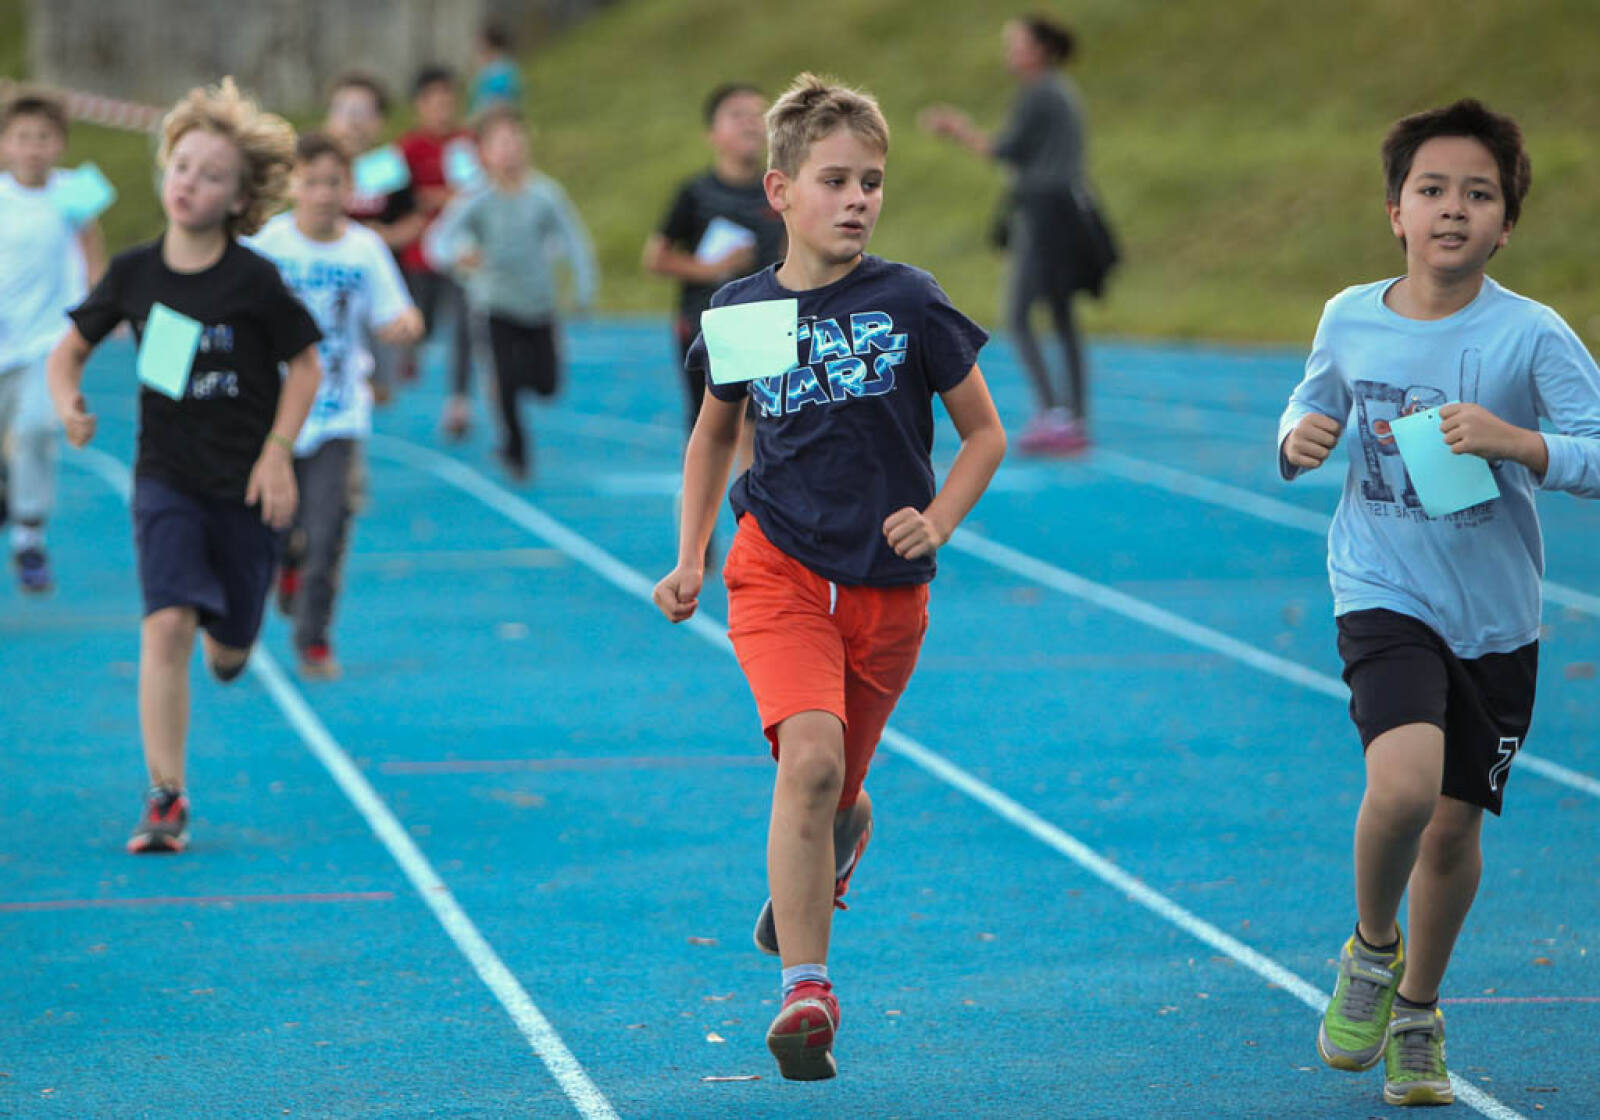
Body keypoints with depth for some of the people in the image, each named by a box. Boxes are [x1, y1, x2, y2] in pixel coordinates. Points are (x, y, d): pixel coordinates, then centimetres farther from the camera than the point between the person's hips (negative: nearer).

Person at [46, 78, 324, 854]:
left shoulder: (253, 281, -12)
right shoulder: (134, 273, -4)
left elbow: (305, 366, -2)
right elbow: (69, 350, 8)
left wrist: (278, 452, -11)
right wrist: (68, 403, -12)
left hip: (244, 484, -1)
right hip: (166, 476, 1)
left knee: (231, 640, 9)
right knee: (167, 623, -17)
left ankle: (227, 648, 50)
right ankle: (166, 798, -13)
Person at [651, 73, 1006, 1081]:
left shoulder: (910, 305, -5)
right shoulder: (744, 311, 0)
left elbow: (986, 434, 5)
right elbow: (714, 436, 18)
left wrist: (938, 521, -11)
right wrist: (690, 561, 9)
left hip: (887, 588, 1)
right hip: (779, 570, -1)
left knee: (839, 798, 11)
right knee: (810, 754, -23)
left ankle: (823, 868, 51)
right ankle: (806, 991, -17)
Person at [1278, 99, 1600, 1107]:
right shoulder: (1350, 319, -3)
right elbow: (1318, 399, 17)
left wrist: (1516, 443, -33)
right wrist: (1298, 438, -5)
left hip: (1496, 617, 0)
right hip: (1385, 598, 0)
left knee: (1455, 824, 11)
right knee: (1403, 784, -25)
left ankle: (1417, 1013, 37)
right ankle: (1371, 949, 6)